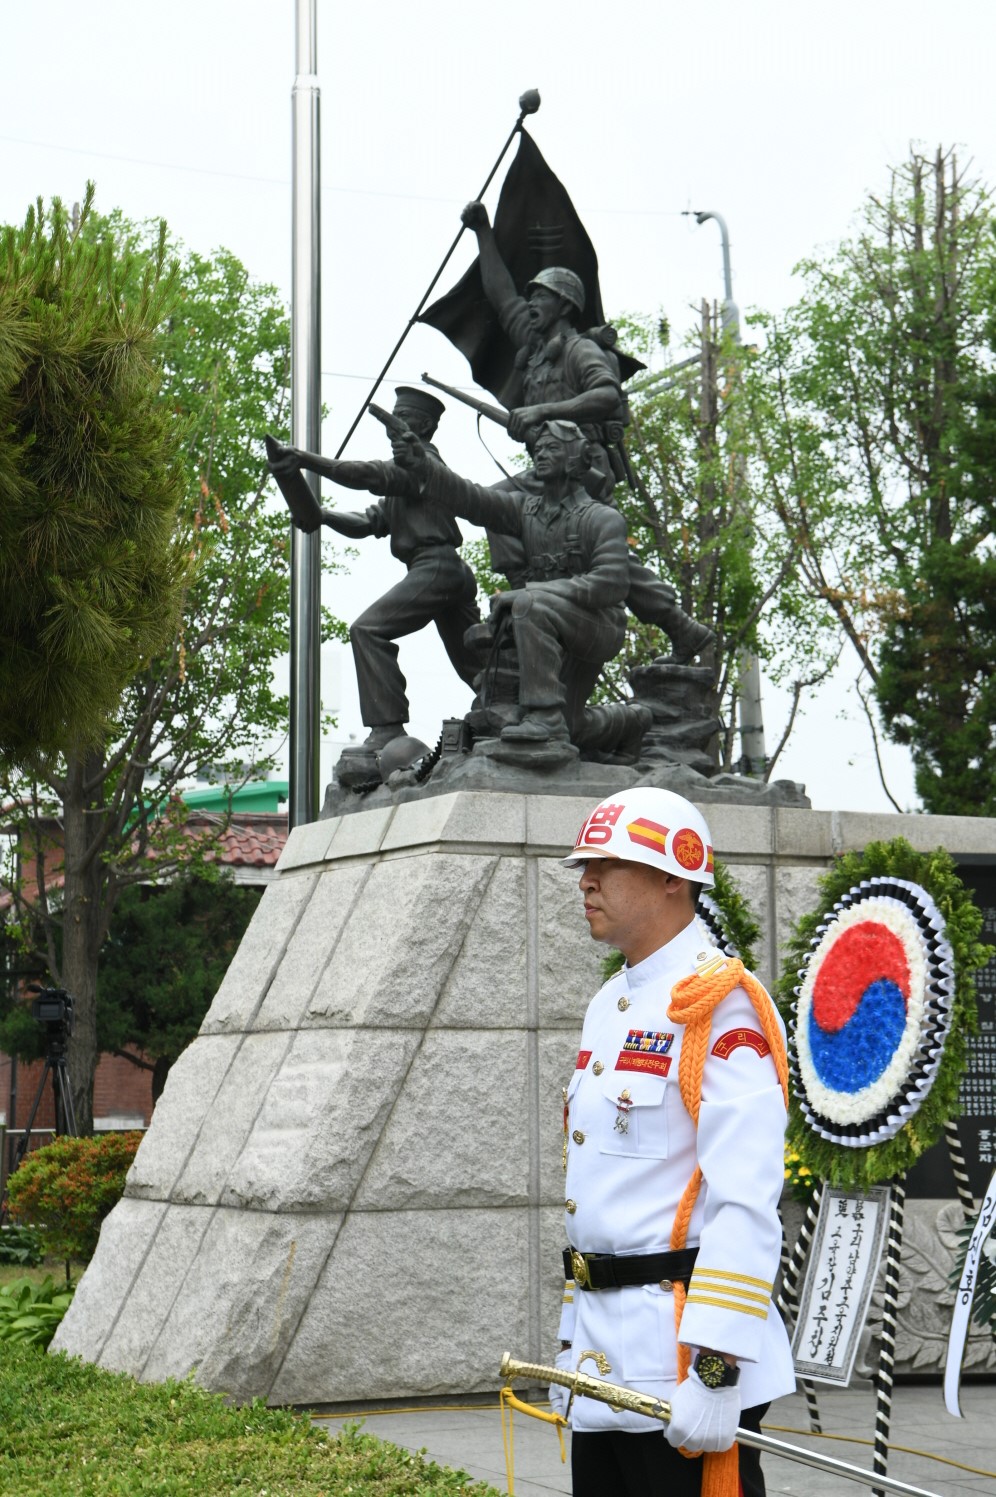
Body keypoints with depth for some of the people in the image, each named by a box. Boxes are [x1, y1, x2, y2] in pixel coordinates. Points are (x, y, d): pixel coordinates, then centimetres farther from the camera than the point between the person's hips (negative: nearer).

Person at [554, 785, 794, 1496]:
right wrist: (573, 1343, 20)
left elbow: (746, 1205, -21)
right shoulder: (608, 1008, 15)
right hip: (604, 1359, 9)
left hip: (681, 1361, -9)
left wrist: (715, 1372, -24)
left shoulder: (722, 1005, -14)